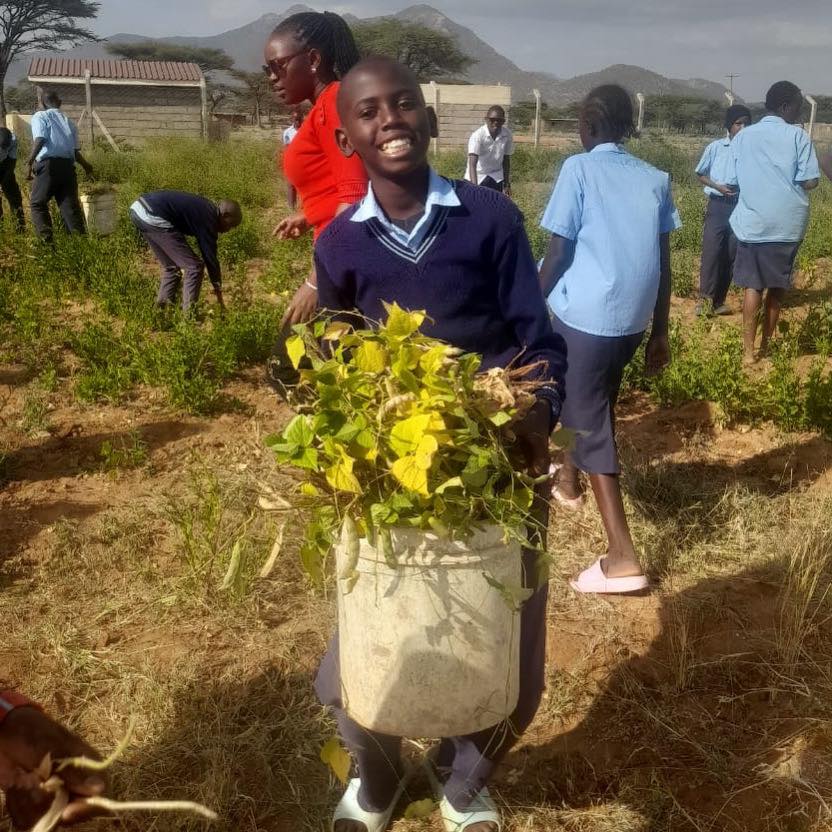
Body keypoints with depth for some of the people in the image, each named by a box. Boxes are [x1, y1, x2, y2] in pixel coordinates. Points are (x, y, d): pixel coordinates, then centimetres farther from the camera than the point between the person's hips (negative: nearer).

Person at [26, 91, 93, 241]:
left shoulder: (40, 116, 6)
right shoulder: (69, 121, 20)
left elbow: (40, 140, -12)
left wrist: (30, 161, -12)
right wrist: (85, 165, 34)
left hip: (48, 164, -4)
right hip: (68, 165, 4)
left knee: (38, 203, 6)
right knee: (70, 205, 7)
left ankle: (46, 237, -9)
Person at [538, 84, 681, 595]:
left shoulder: (578, 169, -4)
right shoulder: (655, 179, 10)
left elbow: (559, 253, -8)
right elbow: (664, 263, 10)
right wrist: (660, 332, 17)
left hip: (585, 314, -6)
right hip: (634, 318, 6)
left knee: (589, 420, -1)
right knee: (597, 401, 27)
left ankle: (623, 557, -6)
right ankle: (568, 478, 52)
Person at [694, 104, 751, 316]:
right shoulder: (715, 147, 1)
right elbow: (701, 174, 7)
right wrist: (718, 186, -9)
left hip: (741, 206, 2)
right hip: (718, 205, -2)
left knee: (730, 254, 4)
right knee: (712, 250, -11)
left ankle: (719, 300, 12)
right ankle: (705, 299, -9)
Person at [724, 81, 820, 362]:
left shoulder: (743, 137, 4)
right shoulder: (797, 136, -4)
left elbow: (731, 182, 6)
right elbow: (810, 181, -8)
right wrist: (789, 180, 12)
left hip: (751, 223, 2)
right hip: (787, 224, -1)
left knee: (753, 286, 6)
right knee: (777, 286, 12)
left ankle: (749, 350, 4)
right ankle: (766, 345, 21)